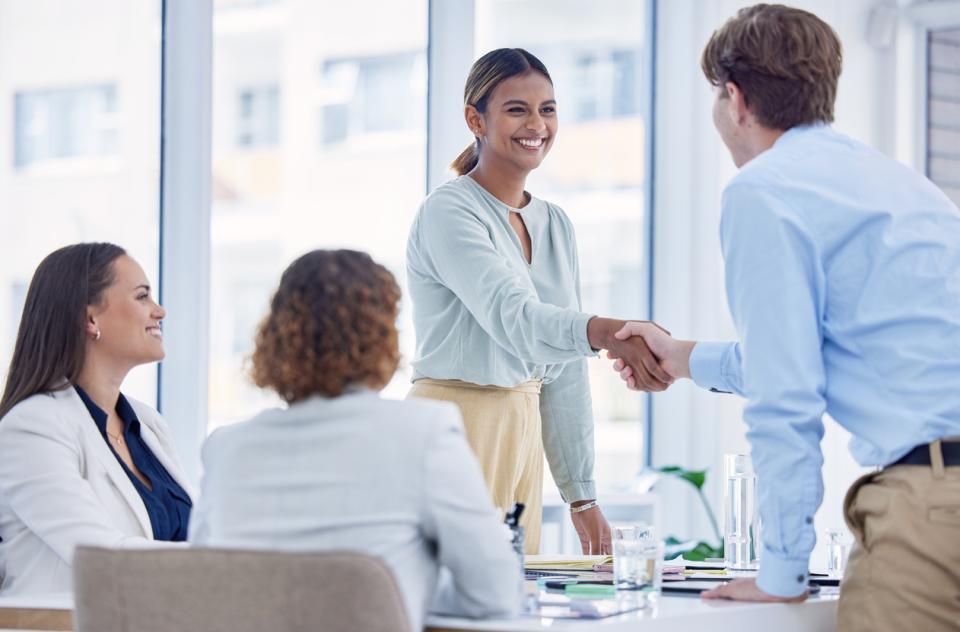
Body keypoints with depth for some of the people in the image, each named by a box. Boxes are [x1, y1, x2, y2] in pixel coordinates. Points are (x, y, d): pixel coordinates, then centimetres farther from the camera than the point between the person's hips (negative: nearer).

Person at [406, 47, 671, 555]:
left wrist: (582, 497, 12)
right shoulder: (448, 212, -10)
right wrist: (608, 333, -44)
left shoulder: (554, 225, 14)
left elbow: (564, 372, 15)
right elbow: (512, 318, -26)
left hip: (521, 437, 7)